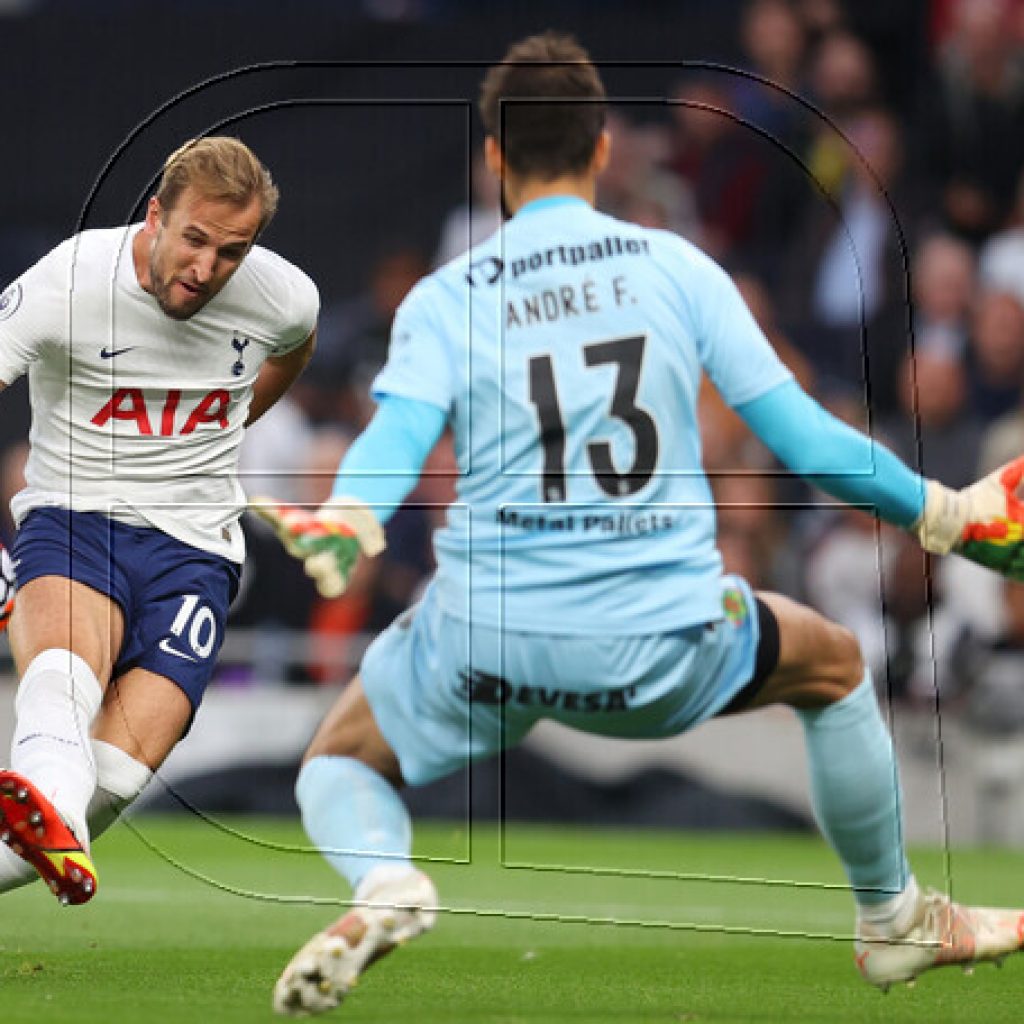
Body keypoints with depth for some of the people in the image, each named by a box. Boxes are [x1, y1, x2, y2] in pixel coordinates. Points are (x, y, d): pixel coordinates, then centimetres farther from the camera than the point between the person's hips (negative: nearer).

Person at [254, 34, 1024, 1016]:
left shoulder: (443, 300, 3)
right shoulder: (674, 265, 4)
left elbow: (394, 436, -17)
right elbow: (806, 440, 1)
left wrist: (338, 528, -33)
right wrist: (945, 513, 12)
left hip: (486, 643, 0)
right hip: (662, 647, 1)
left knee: (339, 762, 25)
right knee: (833, 665, 31)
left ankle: (384, 885, -9)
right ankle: (893, 918, 38)